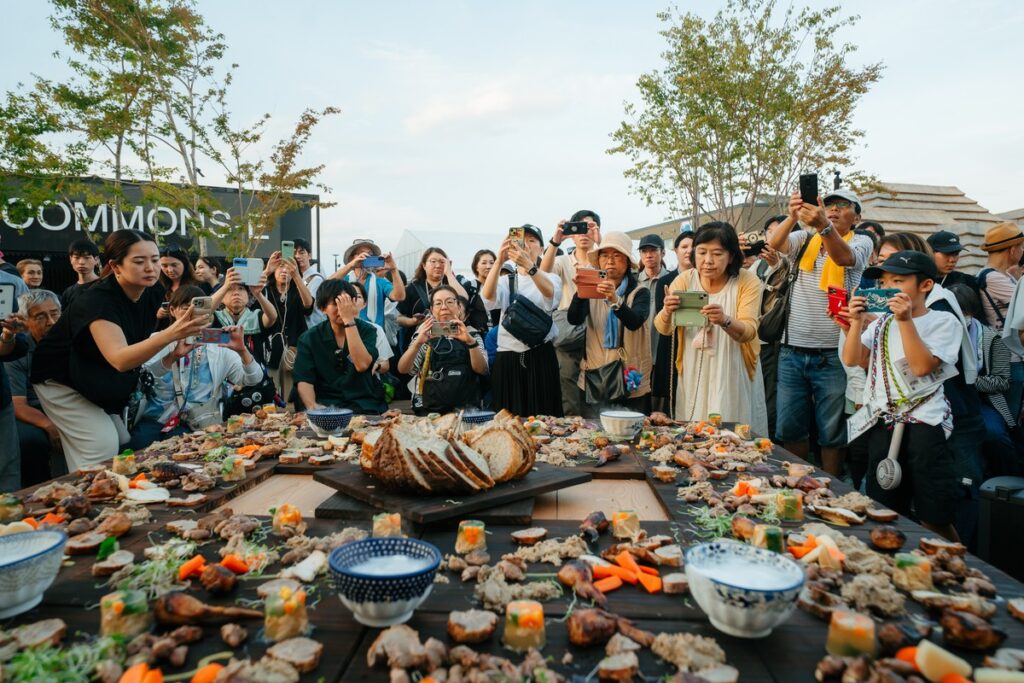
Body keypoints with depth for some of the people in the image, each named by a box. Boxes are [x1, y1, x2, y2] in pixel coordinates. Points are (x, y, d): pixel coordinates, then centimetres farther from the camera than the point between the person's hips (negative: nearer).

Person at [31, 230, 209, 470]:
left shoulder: (152, 294, -12)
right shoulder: (96, 300, -32)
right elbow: (120, 359, -48)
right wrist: (171, 333, -62)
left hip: (103, 383, 7)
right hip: (62, 381, -7)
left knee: (125, 445, 5)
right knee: (103, 445, -16)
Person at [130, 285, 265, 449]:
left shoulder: (219, 346, 10)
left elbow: (253, 380, 1)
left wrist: (242, 351, -18)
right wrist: (173, 356, -28)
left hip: (195, 425, -1)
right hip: (154, 419, 1)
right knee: (142, 442, -28)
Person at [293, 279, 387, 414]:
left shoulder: (367, 330, 4)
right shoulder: (309, 338, 7)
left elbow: (362, 365, -14)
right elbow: (304, 380, -2)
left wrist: (349, 320, -15)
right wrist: (313, 406, -23)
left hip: (364, 406, 0)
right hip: (325, 406, 0)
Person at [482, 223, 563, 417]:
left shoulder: (551, 278, 7)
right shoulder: (505, 280, 11)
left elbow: (550, 294, -19)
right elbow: (488, 296, -13)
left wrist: (528, 265, -36)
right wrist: (499, 261, -28)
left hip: (540, 358, -1)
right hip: (507, 359, 2)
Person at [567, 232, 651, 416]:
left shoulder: (640, 292, -1)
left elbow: (634, 322, -19)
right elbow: (574, 320, -11)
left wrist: (614, 300, -37)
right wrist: (580, 291, -28)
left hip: (630, 381, -1)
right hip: (594, 381, 2)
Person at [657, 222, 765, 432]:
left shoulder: (748, 281, -8)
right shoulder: (685, 280, -3)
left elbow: (749, 331, -19)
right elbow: (662, 329, -9)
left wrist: (725, 321, -40)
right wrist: (667, 312, -32)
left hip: (733, 380, -1)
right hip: (694, 378, 2)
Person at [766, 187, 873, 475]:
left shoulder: (861, 242, 1)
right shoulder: (804, 239, 10)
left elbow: (843, 257, -22)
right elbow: (775, 243, -12)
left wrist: (824, 226, -41)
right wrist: (793, 216, -31)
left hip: (832, 356, -2)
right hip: (792, 352, 3)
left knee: (832, 431, 8)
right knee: (789, 428, 10)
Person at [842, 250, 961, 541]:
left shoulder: (943, 321, -1)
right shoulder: (881, 323, 13)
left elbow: (922, 366, -15)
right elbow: (851, 359, 4)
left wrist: (905, 320, -16)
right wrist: (857, 321, -6)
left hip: (924, 424, -5)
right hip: (882, 423, 5)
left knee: (934, 520, -3)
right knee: (885, 514, 11)